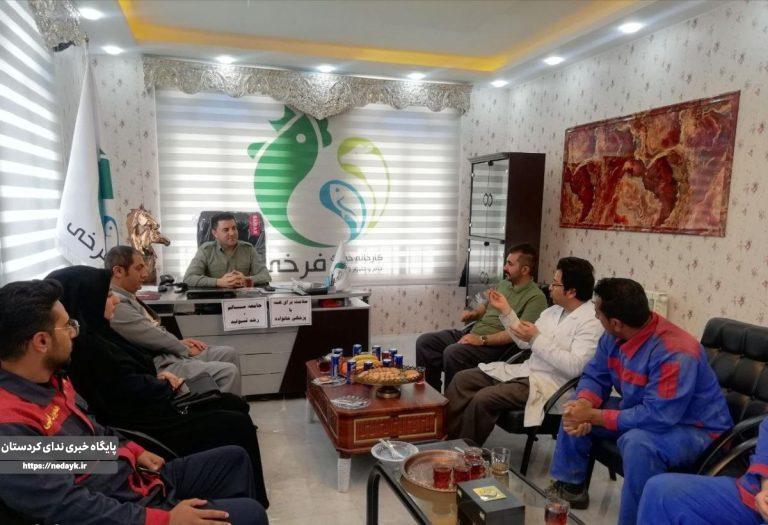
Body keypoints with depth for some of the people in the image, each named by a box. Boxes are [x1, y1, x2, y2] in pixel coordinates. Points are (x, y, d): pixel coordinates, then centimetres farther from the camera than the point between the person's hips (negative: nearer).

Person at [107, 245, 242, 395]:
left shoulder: (127, 297, 11)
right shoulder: (117, 305, -21)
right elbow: (154, 338, -19)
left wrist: (180, 342, 6)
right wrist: (185, 349, -4)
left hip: (167, 352, 11)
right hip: (160, 366, -11)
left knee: (229, 353, 9)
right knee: (228, 372, -19)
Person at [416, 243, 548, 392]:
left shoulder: (535, 297, -9)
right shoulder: (503, 284, 16)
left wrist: (482, 340, -24)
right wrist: (473, 313, 6)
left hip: (495, 345, -8)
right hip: (472, 334, 8)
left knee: (452, 352, -33)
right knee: (424, 341, -6)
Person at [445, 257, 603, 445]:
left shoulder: (592, 322, -13)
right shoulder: (553, 311, 13)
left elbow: (575, 367, -23)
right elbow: (524, 342, 17)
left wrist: (537, 339, -21)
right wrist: (505, 310, 9)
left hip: (549, 384, -9)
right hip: (525, 371, 9)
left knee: (483, 399, -27)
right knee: (462, 379, -1)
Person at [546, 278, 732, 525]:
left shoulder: (674, 353, -34)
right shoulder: (614, 337, -9)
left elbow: (656, 417, -36)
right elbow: (595, 375, 0)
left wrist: (593, 417, -30)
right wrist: (584, 404, -22)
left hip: (696, 430, -8)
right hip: (640, 411, 8)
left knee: (638, 442, -38)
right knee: (573, 411, 2)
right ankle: (570, 486, 17)